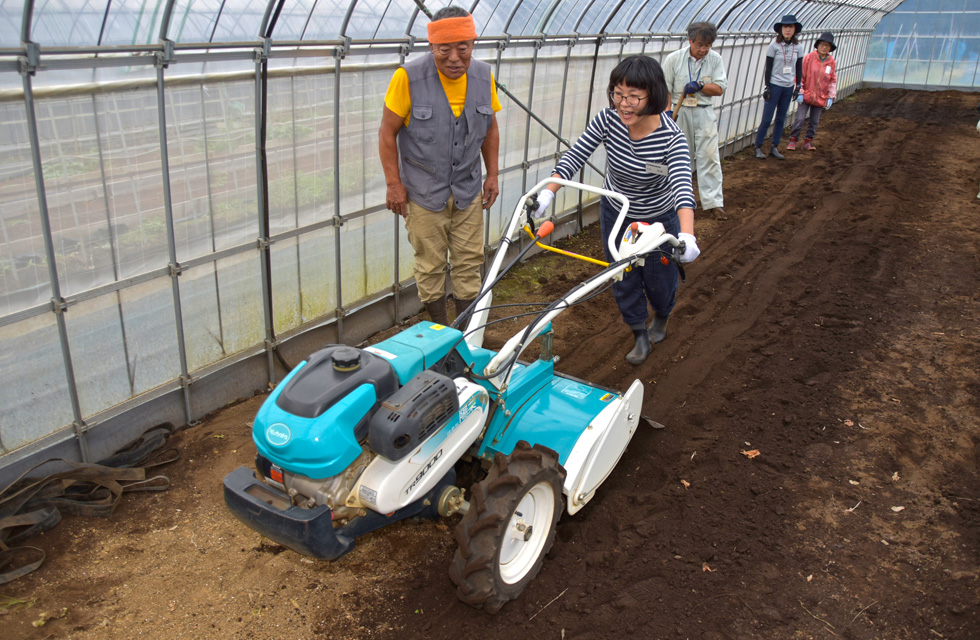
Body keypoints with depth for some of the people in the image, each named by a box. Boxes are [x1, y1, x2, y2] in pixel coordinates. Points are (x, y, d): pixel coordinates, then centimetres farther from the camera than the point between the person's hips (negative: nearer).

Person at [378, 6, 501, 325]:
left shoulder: (484, 76, -2)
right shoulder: (408, 77, -15)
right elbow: (388, 134, -8)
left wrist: (492, 175, 9)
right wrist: (394, 184, -9)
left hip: (468, 190, 4)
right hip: (424, 192, -3)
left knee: (469, 262, 9)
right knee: (431, 265, 6)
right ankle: (440, 330, 24)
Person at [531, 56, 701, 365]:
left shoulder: (671, 137, -31)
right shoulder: (608, 119, -22)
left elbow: (683, 187, -42)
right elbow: (574, 157, -21)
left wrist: (687, 235, -58)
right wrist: (548, 192, -35)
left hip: (659, 219, -2)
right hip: (615, 213, 3)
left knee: (658, 280, 14)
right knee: (623, 281, 11)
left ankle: (662, 317, 50)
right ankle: (640, 334, 36)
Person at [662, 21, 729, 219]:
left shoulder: (715, 59, 0)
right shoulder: (673, 59, -4)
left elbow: (720, 88, -2)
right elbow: (665, 88, -1)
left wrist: (700, 86, -19)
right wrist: (667, 112, -10)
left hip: (704, 113, 0)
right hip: (680, 112, 0)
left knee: (709, 156, -5)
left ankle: (713, 201, -2)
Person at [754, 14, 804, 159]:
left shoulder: (798, 47, 4)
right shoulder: (774, 46, -7)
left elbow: (799, 68, 11)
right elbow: (768, 68, -5)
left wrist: (798, 86, 8)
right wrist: (767, 86, -9)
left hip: (788, 87, 4)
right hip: (774, 85, -4)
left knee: (781, 119, 7)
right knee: (767, 119, -5)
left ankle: (774, 148, 15)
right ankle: (758, 147, 5)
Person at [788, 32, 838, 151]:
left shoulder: (832, 62, 3)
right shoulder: (808, 58, -6)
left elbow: (833, 81, 8)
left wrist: (831, 97, 2)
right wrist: (799, 92, -9)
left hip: (820, 98, 3)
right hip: (806, 96, -3)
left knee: (814, 122, 7)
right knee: (800, 119, -7)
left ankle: (808, 141, 19)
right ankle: (793, 140, 5)